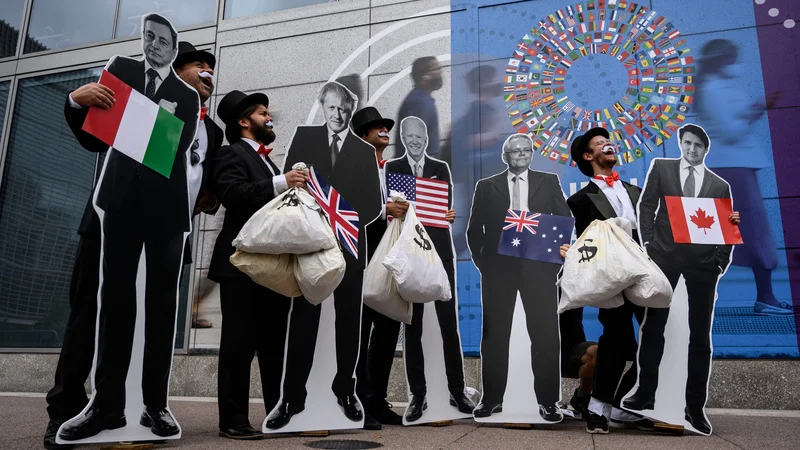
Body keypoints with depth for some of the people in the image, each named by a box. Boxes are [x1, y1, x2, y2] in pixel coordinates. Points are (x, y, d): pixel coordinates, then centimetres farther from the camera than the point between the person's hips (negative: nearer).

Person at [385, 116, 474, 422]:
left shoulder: (441, 168, 10)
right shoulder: (392, 168, 6)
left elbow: (446, 207, 1)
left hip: (440, 252, 1)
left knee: (449, 324, 4)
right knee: (412, 327, 4)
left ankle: (457, 391, 16)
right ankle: (418, 395, 14)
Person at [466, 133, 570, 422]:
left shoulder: (549, 182, 10)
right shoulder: (487, 186, 9)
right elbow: (474, 229, 8)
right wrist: (482, 263, 0)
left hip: (538, 266, 0)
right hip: (498, 267, 0)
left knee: (545, 334, 1)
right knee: (495, 334, 5)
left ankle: (548, 401, 12)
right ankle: (492, 399, 16)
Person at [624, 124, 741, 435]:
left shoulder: (720, 185, 13)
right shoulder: (661, 168, 9)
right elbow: (647, 205, 4)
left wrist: (722, 260, -4)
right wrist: (647, 243, -7)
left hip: (703, 262, 1)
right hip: (664, 255, -1)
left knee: (700, 334, 4)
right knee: (653, 324, 2)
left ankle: (695, 407, 14)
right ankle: (646, 393, 14)